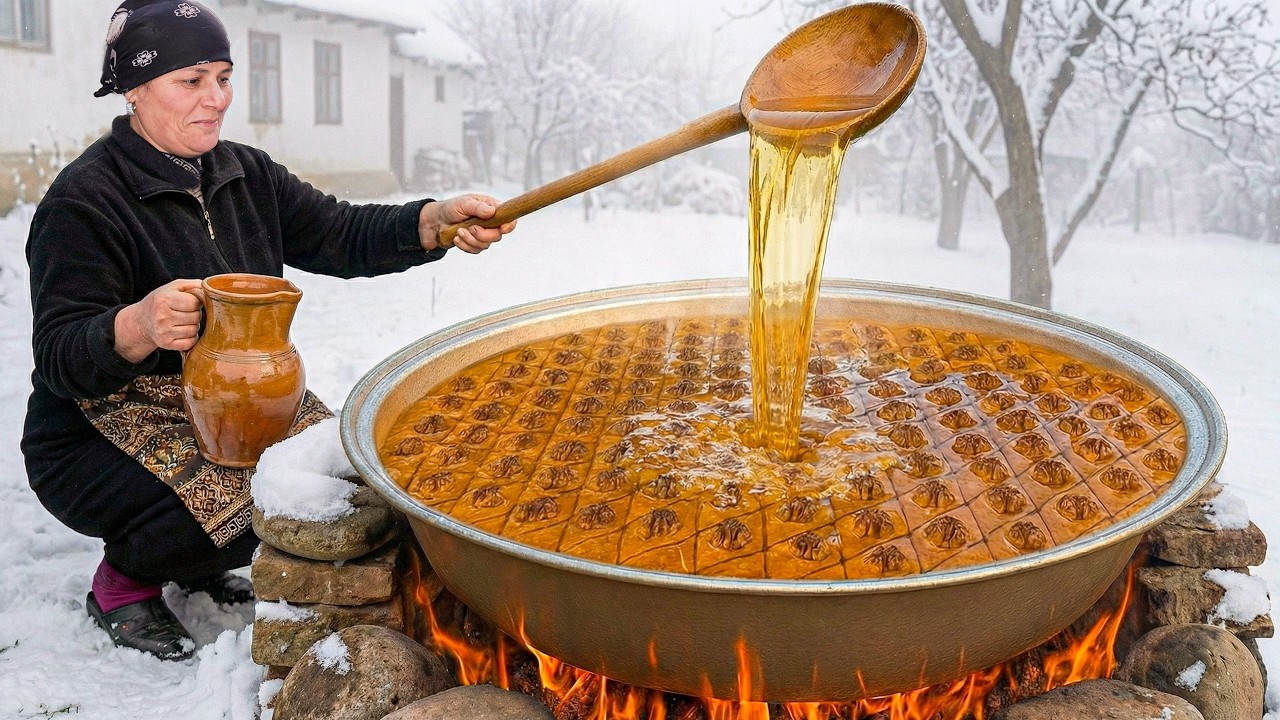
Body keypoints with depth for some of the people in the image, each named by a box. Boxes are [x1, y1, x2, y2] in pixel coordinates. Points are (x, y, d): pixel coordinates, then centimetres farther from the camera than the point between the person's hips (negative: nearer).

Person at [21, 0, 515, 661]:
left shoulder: (246, 174, 5)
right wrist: (137, 328, -46)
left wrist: (438, 220, -21)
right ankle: (123, 580, 2)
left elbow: (340, 235, -3)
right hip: (108, 427, -7)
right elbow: (60, 358, -23)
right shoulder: (84, 200, -18)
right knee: (258, 506, -30)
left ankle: (196, 560, 15)